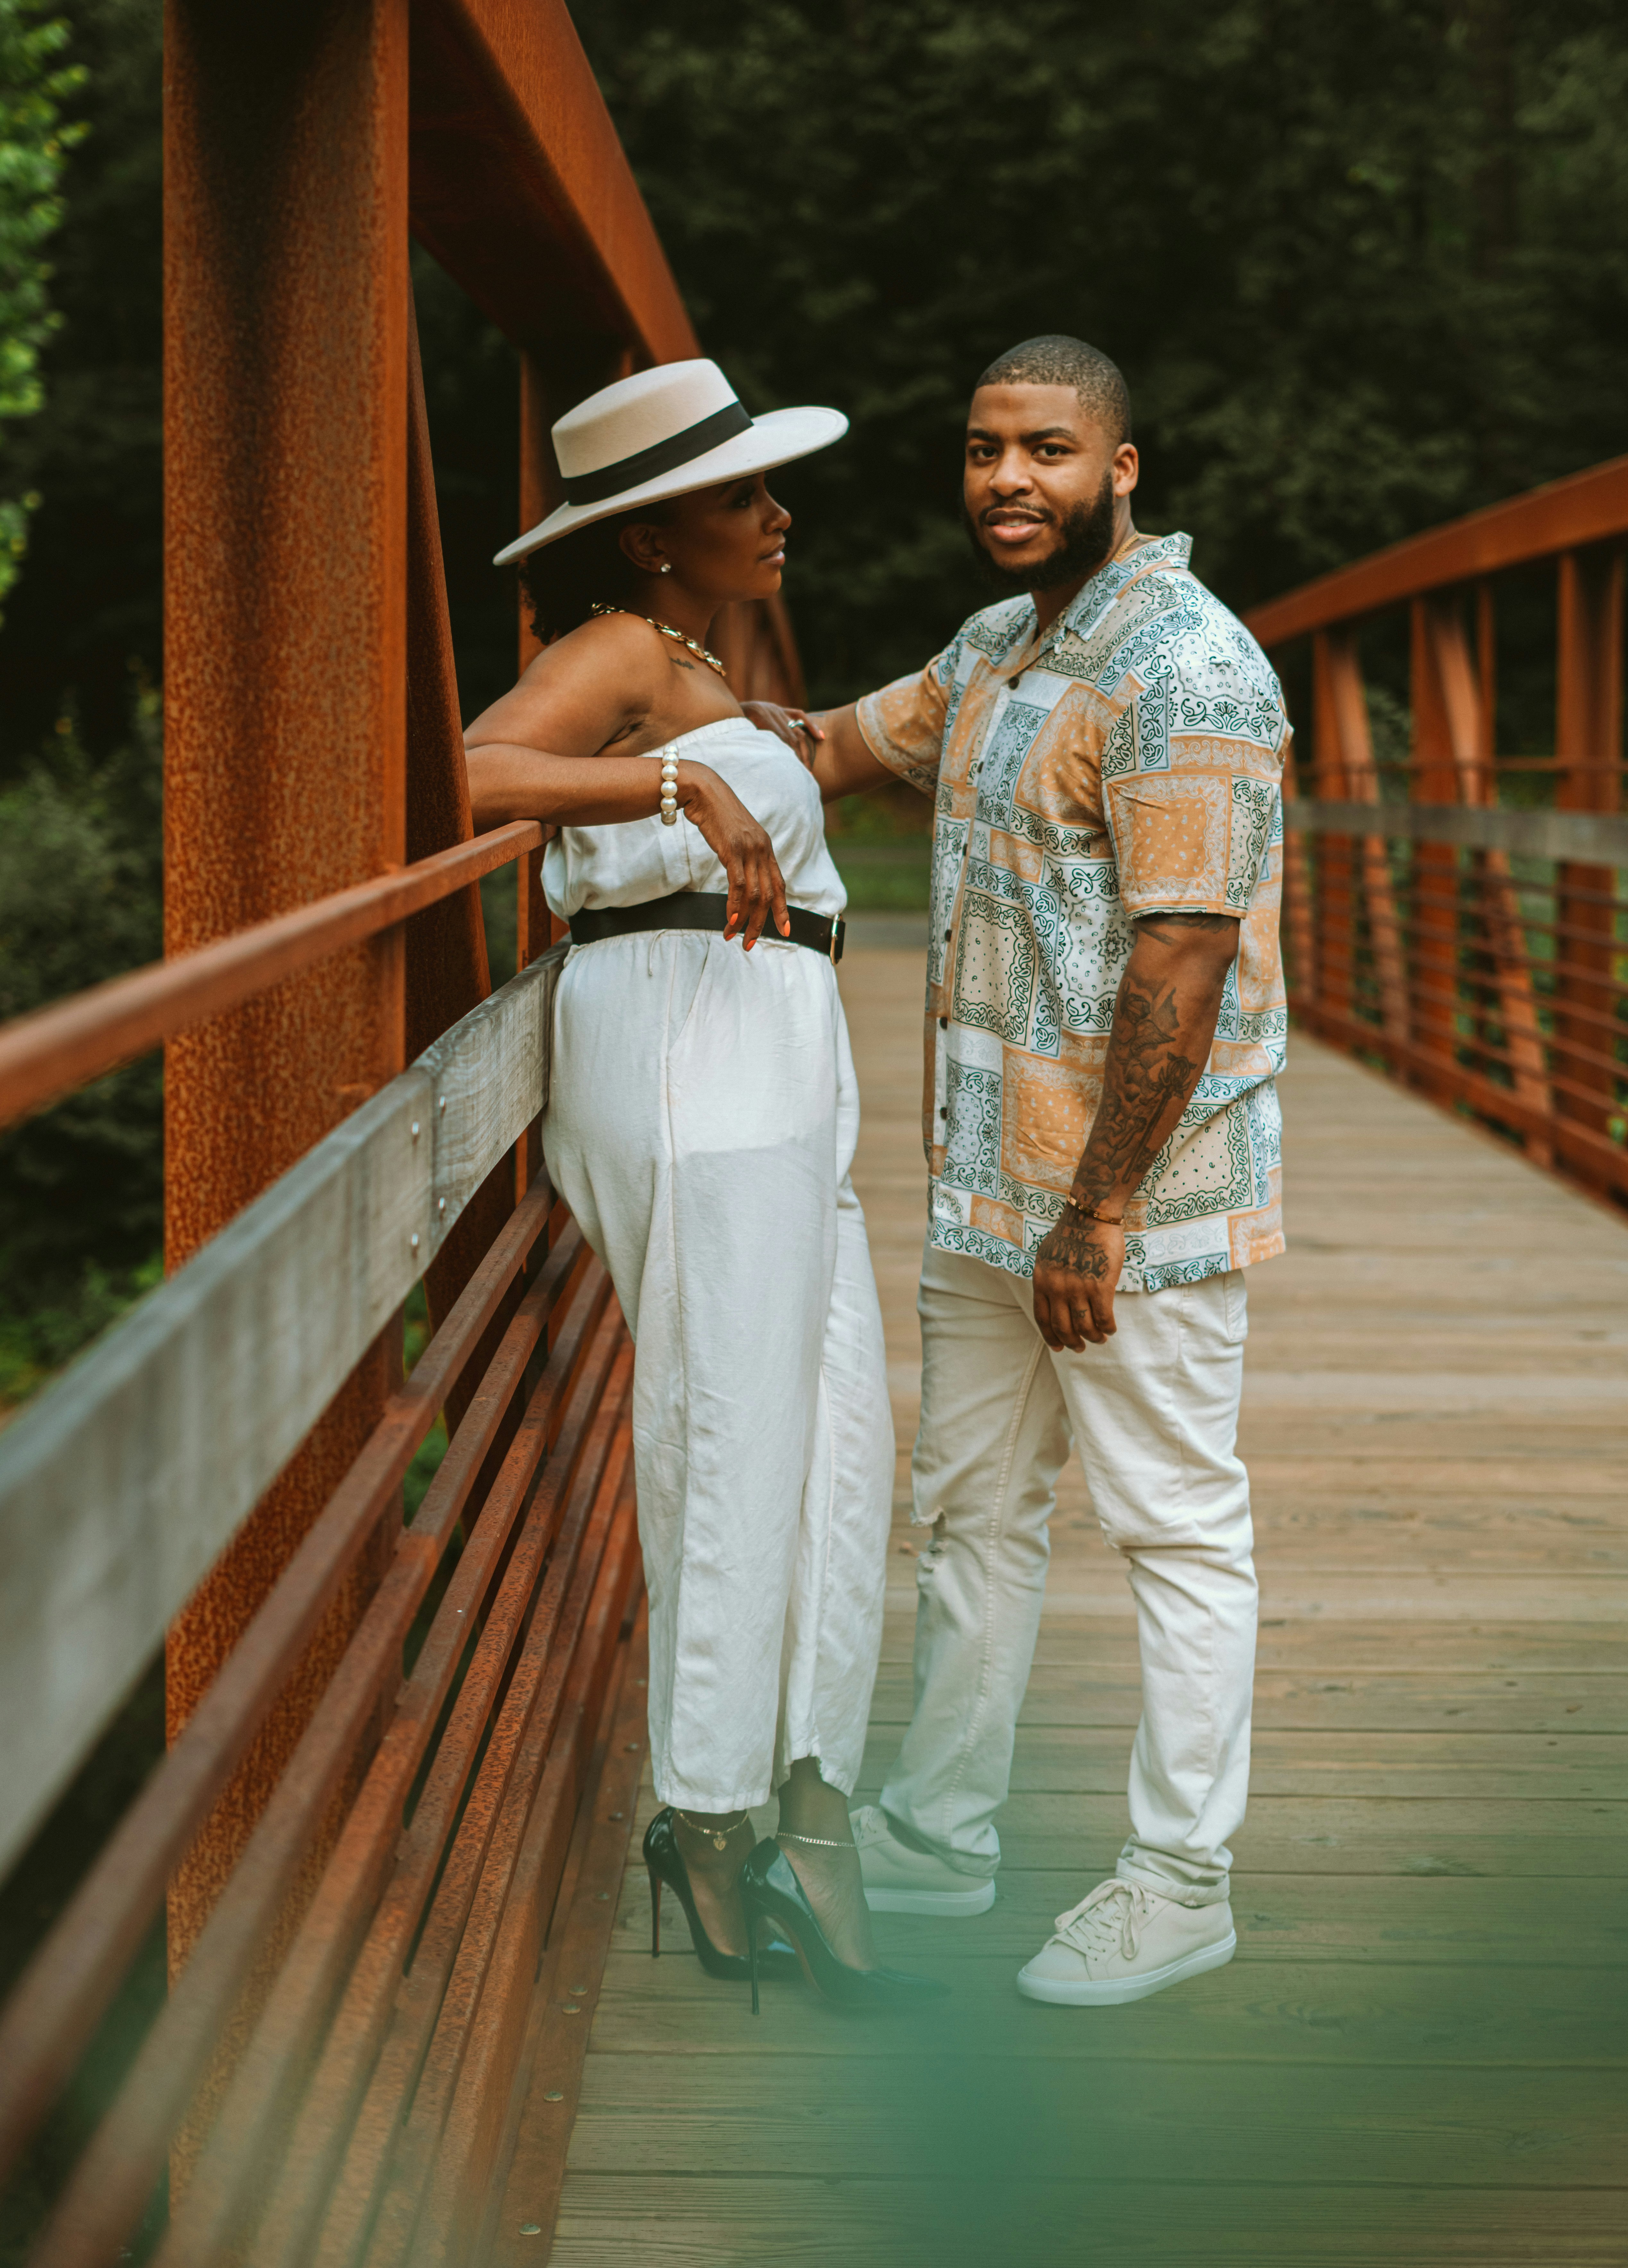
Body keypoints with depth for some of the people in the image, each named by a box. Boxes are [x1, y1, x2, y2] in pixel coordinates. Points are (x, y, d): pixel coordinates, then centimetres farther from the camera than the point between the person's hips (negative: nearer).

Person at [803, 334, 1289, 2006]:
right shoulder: (998, 647, 12)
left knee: (1177, 1526, 2)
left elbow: (1183, 959, -22)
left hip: (1137, 1192, -9)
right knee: (972, 1507, 17)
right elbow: (849, 749, 30)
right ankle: (939, 1835, 30)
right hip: (985, 1182, 10)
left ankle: (1179, 1882, 12)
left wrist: (1101, 1210, -22)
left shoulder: (1184, 670, -18)